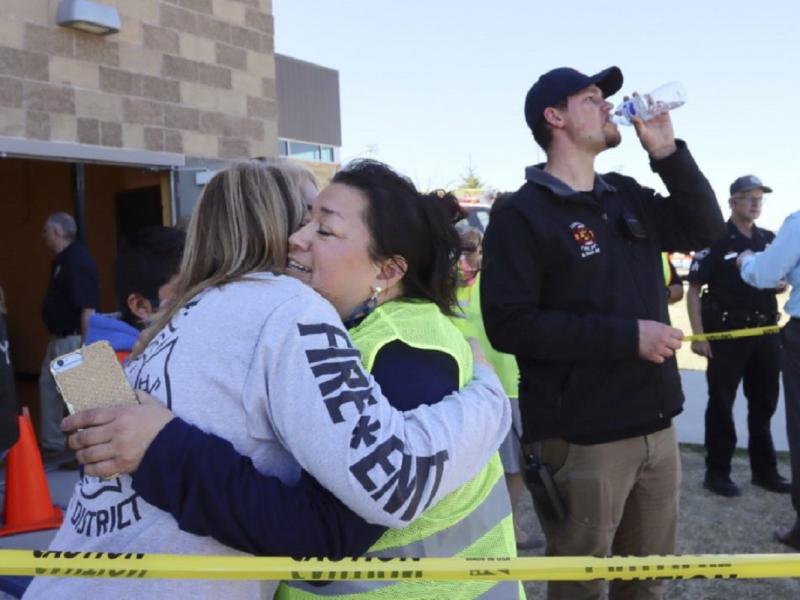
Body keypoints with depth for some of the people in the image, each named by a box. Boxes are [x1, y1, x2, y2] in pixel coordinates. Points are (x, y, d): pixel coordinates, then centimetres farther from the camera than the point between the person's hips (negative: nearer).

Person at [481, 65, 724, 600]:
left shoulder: (627, 197, 12)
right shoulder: (523, 215, -12)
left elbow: (705, 229, 14)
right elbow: (509, 324, -20)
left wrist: (667, 150, 3)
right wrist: (626, 335, -21)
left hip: (655, 429, 7)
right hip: (581, 440, -7)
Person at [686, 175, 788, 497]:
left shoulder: (770, 240, 10)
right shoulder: (716, 240, -7)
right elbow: (694, 290, -10)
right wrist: (698, 336, -16)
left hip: (766, 333, 6)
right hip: (727, 334, -6)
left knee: (764, 403, 13)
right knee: (721, 404, 2)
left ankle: (765, 470, 26)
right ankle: (717, 472, 11)